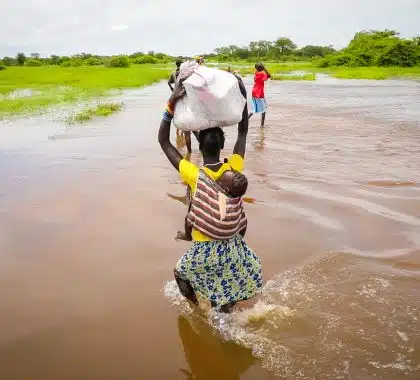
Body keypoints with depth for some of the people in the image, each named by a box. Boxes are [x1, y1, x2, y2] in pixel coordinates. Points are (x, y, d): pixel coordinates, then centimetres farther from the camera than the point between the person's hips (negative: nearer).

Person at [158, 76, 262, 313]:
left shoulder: (193, 175, -21)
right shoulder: (234, 169, -13)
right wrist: (243, 96, 1)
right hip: (231, 244, 3)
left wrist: (172, 103, -20)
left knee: (181, 273, 28)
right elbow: (243, 132, 2)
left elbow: (164, 142, -14)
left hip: (205, 248, -2)